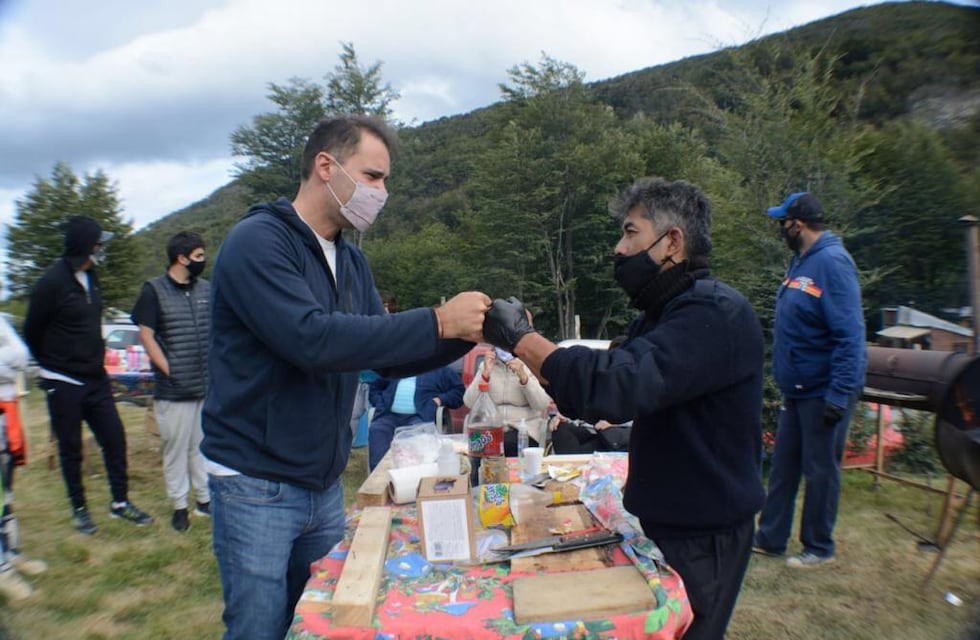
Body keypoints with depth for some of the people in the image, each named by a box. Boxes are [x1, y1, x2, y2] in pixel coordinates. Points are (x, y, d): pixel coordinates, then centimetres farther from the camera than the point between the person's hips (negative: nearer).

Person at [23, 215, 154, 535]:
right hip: (64, 384, -6)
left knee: (114, 438, 7)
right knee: (71, 449, 8)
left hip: (96, 379, 6)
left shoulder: (91, 277, 5)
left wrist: (96, 360, 12)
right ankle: (79, 509, 23)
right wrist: (53, 366, 6)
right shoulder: (52, 281, -16)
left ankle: (120, 502, 18)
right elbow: (31, 332, -7)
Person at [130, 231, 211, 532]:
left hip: (208, 386, 4)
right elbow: (146, 335, -5)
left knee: (203, 445, 13)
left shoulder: (207, 289, 9)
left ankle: (204, 498, 26)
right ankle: (179, 505, 20)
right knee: (176, 447, 6)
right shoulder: (154, 290, -4)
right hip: (174, 389, -4)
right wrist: (169, 371, -10)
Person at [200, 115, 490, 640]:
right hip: (257, 486, -7)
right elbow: (312, 339, -31)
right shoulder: (257, 242, -16)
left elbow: (387, 358, 6)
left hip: (324, 483, 7)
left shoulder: (350, 260, 7)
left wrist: (467, 334, -9)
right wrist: (438, 322, -27)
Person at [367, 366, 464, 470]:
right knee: (376, 430, -28)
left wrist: (440, 399, -4)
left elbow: (459, 390, 13)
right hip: (389, 415, 3)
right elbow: (374, 386, 30)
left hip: (419, 416, -3)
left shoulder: (440, 370, 18)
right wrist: (380, 404, 10)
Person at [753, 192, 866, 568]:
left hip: (824, 392, -9)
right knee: (782, 465, 15)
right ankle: (769, 539, 27)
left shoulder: (832, 262, -19)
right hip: (797, 389, 9)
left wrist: (840, 395, -26)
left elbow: (850, 335, -24)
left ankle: (819, 548, 24)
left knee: (820, 470, 6)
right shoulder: (801, 260, 10)